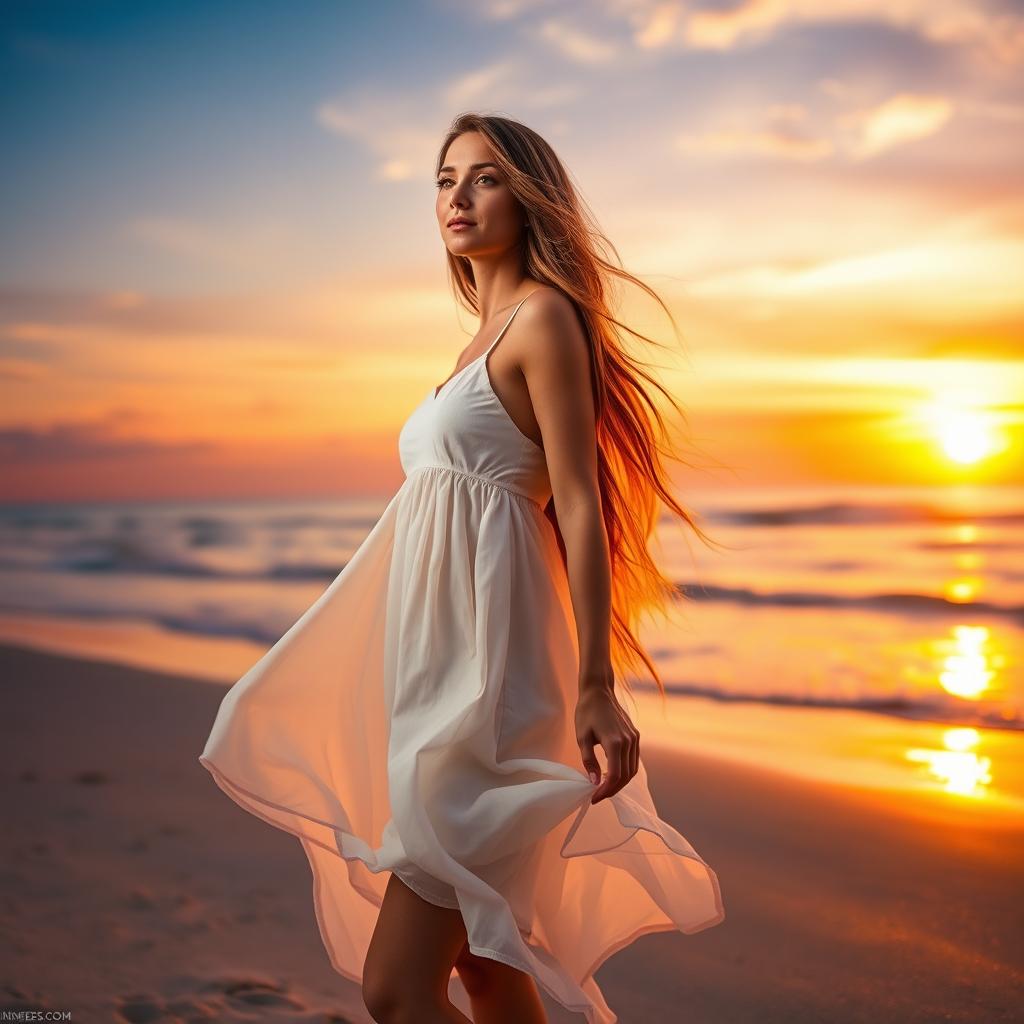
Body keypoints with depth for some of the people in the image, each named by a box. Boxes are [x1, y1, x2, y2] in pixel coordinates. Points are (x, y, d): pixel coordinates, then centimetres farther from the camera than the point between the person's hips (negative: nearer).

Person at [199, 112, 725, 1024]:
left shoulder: (544, 315, -7)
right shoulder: (488, 334, 19)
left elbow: (579, 504, -14)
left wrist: (594, 688, -20)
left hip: (485, 669, -9)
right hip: (442, 658, 9)